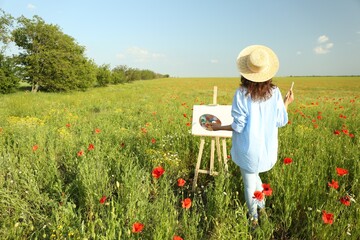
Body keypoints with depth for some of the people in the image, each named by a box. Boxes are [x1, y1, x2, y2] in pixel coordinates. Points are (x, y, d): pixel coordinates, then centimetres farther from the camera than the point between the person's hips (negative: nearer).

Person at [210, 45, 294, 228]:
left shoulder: (241, 93, -18)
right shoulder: (274, 92, -7)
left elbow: (239, 126, -16)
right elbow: (281, 122, 0)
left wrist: (218, 127, -2)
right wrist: (286, 103, 15)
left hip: (248, 148, -4)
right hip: (267, 148, 4)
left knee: (249, 183, 15)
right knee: (254, 175, 31)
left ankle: (254, 218, 33)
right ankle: (262, 207, 44)